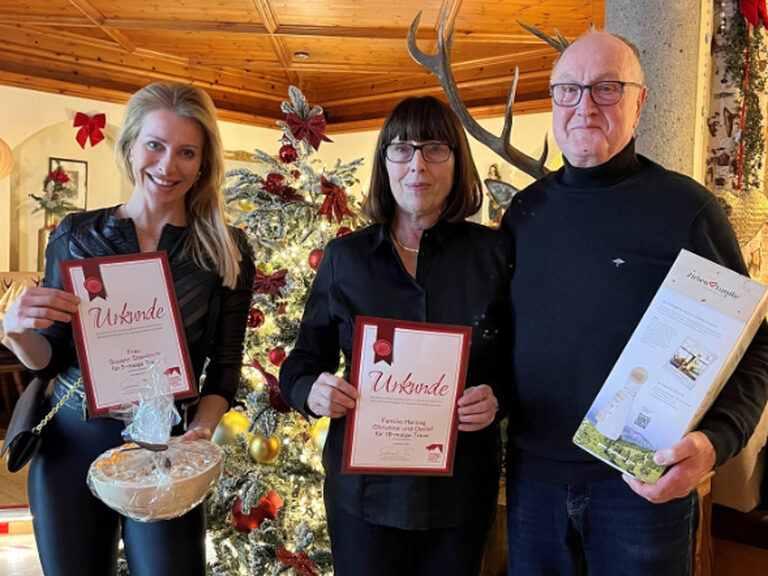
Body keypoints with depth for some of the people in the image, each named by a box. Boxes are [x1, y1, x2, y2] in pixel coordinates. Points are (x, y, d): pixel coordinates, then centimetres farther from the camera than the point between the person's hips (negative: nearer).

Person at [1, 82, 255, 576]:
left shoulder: (226, 252, -5)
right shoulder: (76, 236, -1)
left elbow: (225, 367, -3)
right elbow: (49, 360, 3)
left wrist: (200, 432, -19)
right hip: (70, 443, 2)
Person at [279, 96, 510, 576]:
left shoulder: (492, 253, -4)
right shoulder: (344, 257, -2)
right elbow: (302, 363, 4)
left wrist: (496, 397, -19)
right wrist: (312, 391, -17)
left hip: (462, 493, 1)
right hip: (365, 487, 0)